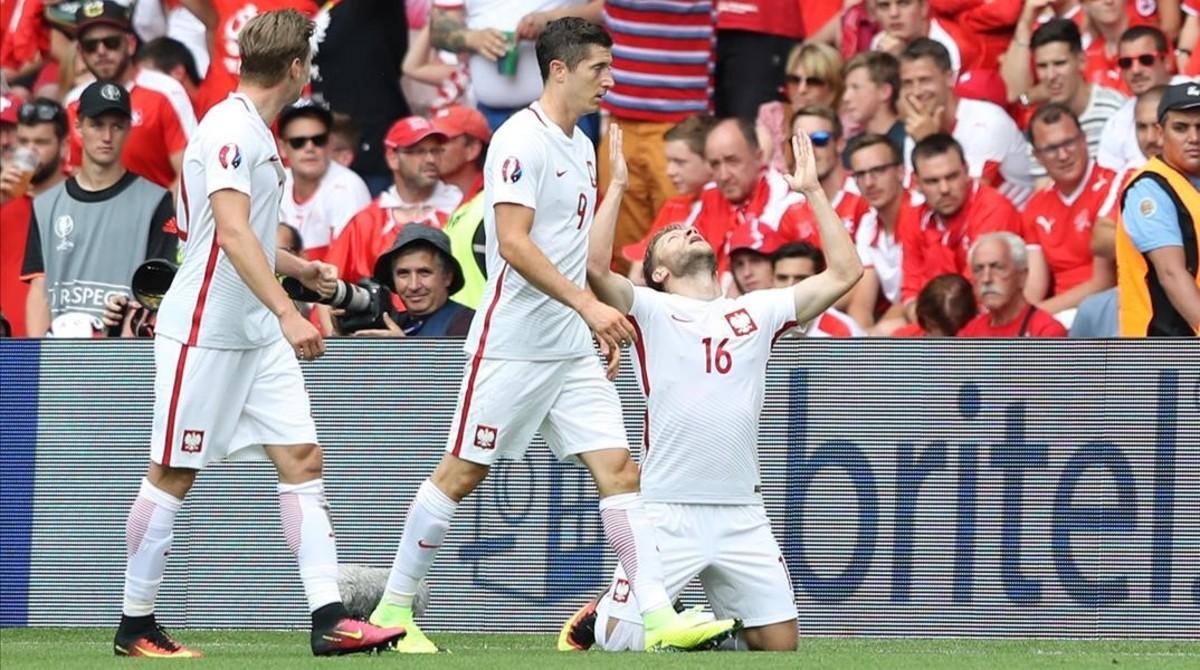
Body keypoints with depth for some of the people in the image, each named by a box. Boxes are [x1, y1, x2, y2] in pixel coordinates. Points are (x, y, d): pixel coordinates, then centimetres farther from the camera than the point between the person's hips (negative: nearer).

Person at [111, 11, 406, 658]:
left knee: (303, 460, 0)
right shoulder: (229, 131, -16)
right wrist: (286, 312, -35)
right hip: (203, 332, -9)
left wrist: (299, 267, 42)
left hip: (258, 335, 9)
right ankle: (135, 625, 9)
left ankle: (329, 620, -6)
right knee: (172, 476, 0)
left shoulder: (255, 133, 14)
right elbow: (232, 232, -28)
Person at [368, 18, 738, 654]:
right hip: (512, 344, -8)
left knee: (618, 468, -3)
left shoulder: (580, 147, 14)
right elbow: (514, 244, -22)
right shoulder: (520, 141, -13)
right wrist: (589, 305, -26)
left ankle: (659, 617, -9)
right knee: (462, 472, 0)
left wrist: (601, 326, 20)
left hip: (572, 350, 8)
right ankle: (393, 609, 10)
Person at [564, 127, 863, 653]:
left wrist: (813, 191, 12)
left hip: (742, 515, 3)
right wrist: (617, 184, -9)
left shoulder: (756, 311, 14)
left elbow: (844, 272, 11)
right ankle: (595, 618, 26)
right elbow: (595, 266, -14)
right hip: (668, 511, -3)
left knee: (779, 644, 2)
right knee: (626, 641, -8)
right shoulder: (651, 310, 4)